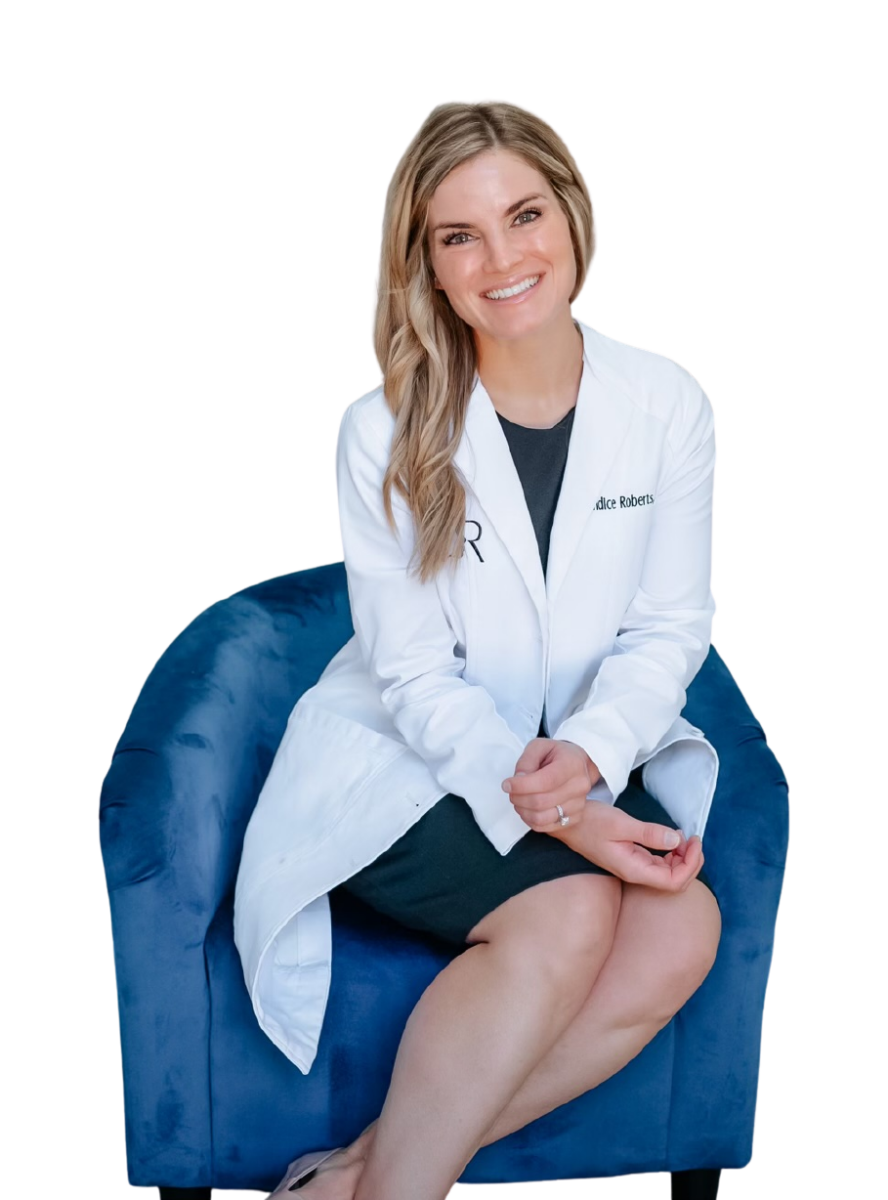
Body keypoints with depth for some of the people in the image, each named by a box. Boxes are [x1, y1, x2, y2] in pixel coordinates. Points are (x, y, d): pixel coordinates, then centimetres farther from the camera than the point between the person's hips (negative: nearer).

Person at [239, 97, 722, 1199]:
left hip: (591, 753, 4)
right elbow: (413, 674, -11)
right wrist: (549, 809, -25)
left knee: (682, 929, -24)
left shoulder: (669, 404, -5)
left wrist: (587, 753, -22)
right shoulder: (383, 433, -11)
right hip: (405, 759, -3)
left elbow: (673, 626, -2)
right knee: (568, 914, -29)